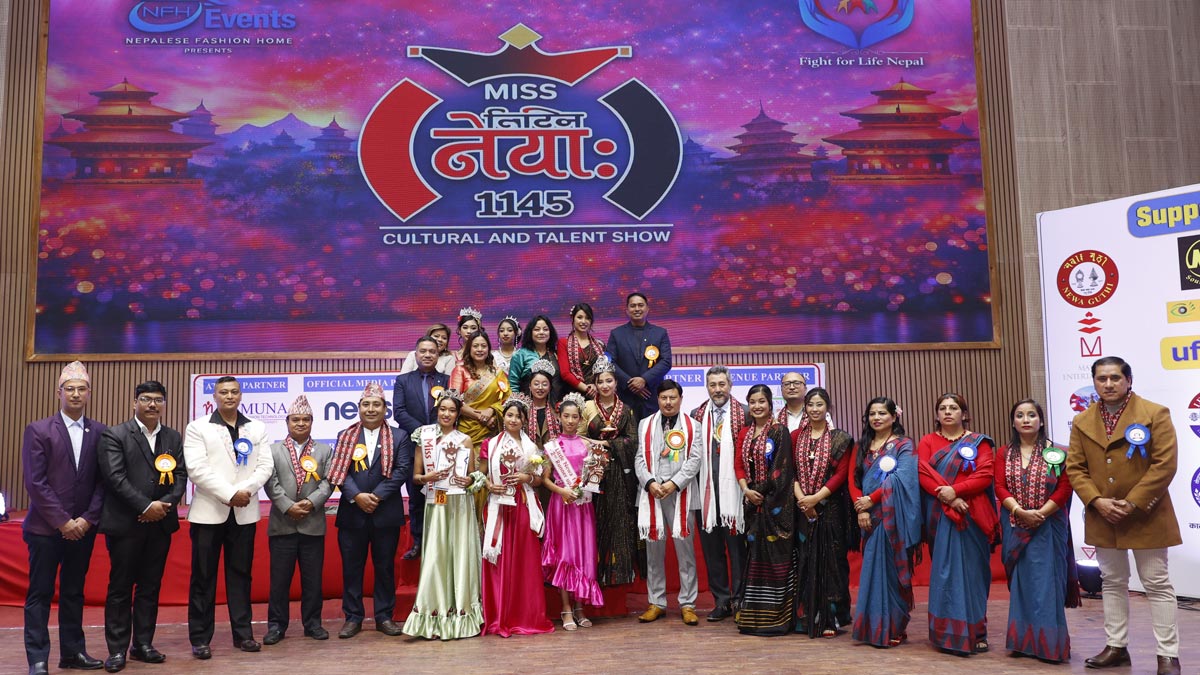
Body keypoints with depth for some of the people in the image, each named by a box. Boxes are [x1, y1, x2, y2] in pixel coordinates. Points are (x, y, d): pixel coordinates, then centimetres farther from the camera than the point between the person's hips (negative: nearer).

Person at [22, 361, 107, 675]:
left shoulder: (100, 433, 5)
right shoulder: (38, 430, -4)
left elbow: (103, 481, 4)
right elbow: (35, 482, -9)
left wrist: (87, 519, -7)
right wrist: (62, 521, -12)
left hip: (82, 528, 3)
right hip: (46, 528, -3)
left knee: (74, 593, 12)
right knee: (40, 595, 2)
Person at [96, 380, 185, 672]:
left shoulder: (174, 438, 11)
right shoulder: (114, 435, -3)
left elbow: (181, 476, 6)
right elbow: (115, 477, -13)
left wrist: (165, 504, -11)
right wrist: (146, 506, -17)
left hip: (161, 524, 4)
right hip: (125, 523, -4)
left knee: (151, 587, 10)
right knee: (120, 587, 2)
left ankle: (143, 644, 18)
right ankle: (117, 649, 10)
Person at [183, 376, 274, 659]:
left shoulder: (257, 428, 10)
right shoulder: (197, 428, 0)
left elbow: (266, 465, 3)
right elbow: (197, 469, -10)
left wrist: (246, 490, -14)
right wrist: (229, 494, -16)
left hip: (244, 512, 3)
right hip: (209, 512, -2)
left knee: (240, 574, 8)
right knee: (203, 576, 2)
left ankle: (243, 633, 15)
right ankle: (200, 638, 9)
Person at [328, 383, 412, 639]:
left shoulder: (399, 437, 5)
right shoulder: (345, 436, 8)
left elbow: (402, 470, -6)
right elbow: (339, 471, -1)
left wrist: (377, 496, -15)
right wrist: (357, 496, -16)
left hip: (386, 513, -1)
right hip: (352, 513, 1)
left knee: (385, 567, 7)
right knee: (351, 567, 6)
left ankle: (384, 616, 17)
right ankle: (353, 617, 16)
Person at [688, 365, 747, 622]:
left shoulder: (744, 414, 1)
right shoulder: (697, 416, 10)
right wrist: (696, 486, 3)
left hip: (734, 490, -3)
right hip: (706, 492, 3)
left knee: (737, 547, 1)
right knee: (712, 548, 8)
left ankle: (740, 599, 11)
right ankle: (721, 601, 17)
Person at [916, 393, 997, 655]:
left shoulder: (979, 442, 8)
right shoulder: (927, 442, 12)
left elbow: (985, 475, -5)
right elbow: (924, 474, -2)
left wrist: (955, 490, -18)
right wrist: (946, 497, -16)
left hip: (972, 516, -1)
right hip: (940, 515, 1)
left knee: (972, 571, -1)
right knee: (944, 572, 1)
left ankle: (975, 632, 7)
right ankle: (947, 632, 8)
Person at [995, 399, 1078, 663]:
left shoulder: (1056, 453, 0)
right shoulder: (1004, 454, 7)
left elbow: (1065, 488, -7)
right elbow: (1000, 487, -1)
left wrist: (1041, 513, -16)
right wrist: (1020, 511, -16)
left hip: (1048, 527, -3)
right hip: (1016, 527, 3)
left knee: (1045, 580, -4)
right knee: (1021, 580, 7)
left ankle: (1049, 642, 2)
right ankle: (1023, 640, 14)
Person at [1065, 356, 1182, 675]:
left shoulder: (1155, 414, -8)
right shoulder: (1082, 421, 5)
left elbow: (1165, 464, -14)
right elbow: (1075, 467, 4)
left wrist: (1132, 503, -17)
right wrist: (1097, 501, -12)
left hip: (1146, 517, -4)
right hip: (1102, 518, 4)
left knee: (1158, 585, 3)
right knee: (1113, 583, 14)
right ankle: (1116, 646, 24)